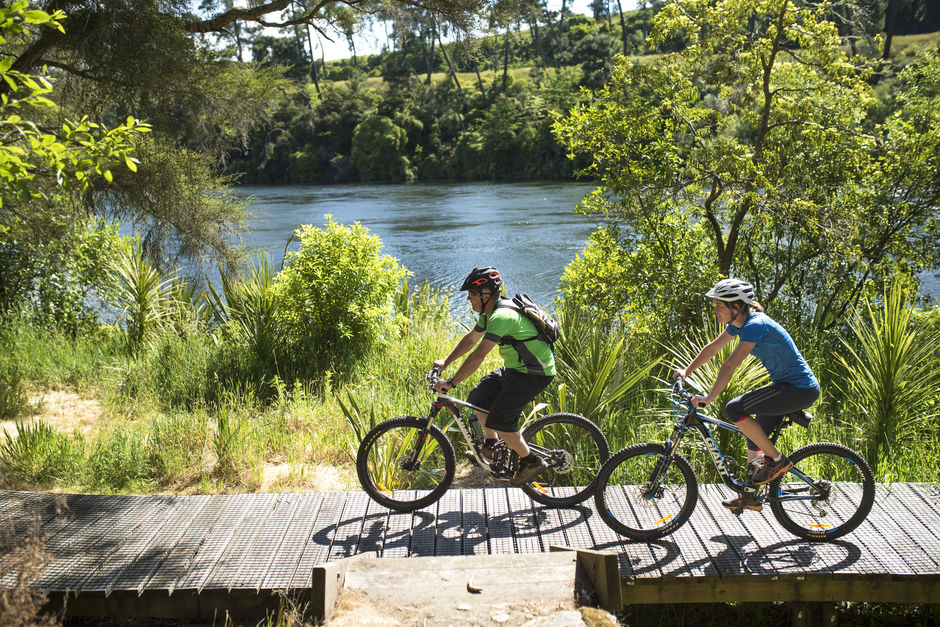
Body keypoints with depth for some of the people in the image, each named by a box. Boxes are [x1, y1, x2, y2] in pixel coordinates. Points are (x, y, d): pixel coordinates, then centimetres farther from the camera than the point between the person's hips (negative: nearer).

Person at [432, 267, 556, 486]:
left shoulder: (502, 317, -27)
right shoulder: (489, 313, 4)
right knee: (477, 397, 11)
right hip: (514, 369, 10)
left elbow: (478, 355, -33)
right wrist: (445, 362, 20)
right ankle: (491, 445, 26)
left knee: (499, 420, -14)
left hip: (535, 374, -10)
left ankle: (531, 462, 2)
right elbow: (470, 339, 19)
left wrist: (451, 383, -31)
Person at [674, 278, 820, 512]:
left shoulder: (756, 325, -23)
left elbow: (729, 366, -28)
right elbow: (713, 347, 18)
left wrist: (708, 399, -27)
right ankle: (750, 496, 25)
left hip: (800, 390, -10)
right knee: (755, 436, 13)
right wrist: (686, 371, 17)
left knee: (734, 409, -19)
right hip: (787, 386, 10)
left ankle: (777, 460, -5)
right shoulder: (740, 322, 5)